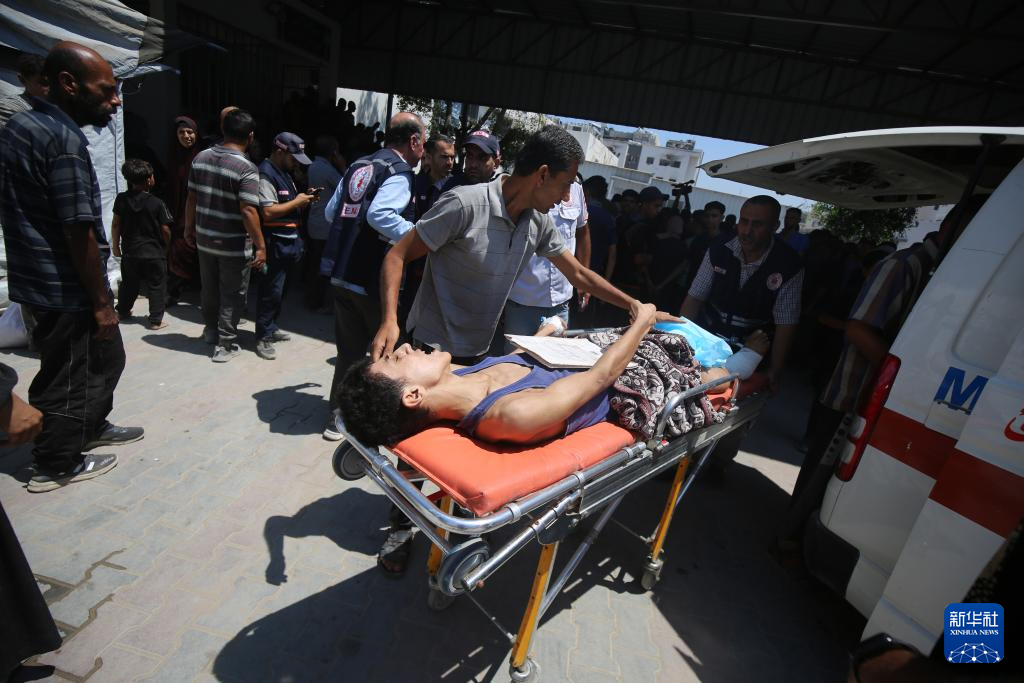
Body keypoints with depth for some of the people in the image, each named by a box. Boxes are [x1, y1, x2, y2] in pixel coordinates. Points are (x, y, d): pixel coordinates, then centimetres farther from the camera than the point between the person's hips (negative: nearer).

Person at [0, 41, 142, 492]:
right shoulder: (63, 137, -20)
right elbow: (79, 233, -23)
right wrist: (101, 302, -15)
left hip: (40, 279, 9)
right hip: (65, 288, -9)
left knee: (105, 357, 23)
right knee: (71, 376, 7)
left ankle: (91, 427, 41)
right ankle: (56, 466, 23)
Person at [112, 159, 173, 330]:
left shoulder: (121, 199, -2)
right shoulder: (157, 204, -13)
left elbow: (116, 225, 3)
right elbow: (165, 230, -10)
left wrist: (116, 246, 14)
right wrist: (165, 245, 8)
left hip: (129, 252, 4)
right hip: (154, 253, -4)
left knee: (129, 284, 21)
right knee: (156, 287, 4)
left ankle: (122, 311, 37)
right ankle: (155, 320, 4)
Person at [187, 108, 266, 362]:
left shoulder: (201, 158, 2)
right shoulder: (246, 168, -18)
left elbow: (192, 197, 7)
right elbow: (248, 211, -23)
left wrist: (189, 227, 19)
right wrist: (260, 246, -18)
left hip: (205, 238, 6)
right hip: (234, 245, -6)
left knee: (209, 288, 23)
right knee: (232, 294, 7)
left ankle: (211, 330, 42)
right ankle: (225, 344, 13)